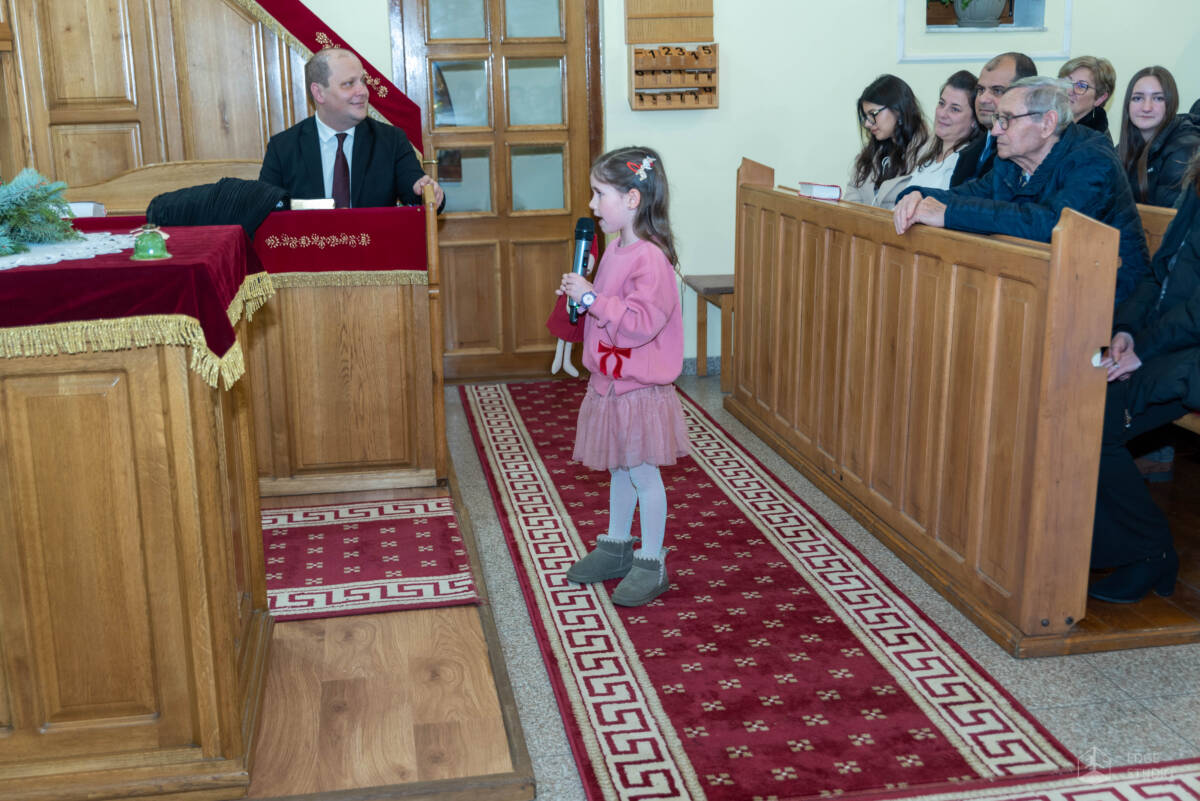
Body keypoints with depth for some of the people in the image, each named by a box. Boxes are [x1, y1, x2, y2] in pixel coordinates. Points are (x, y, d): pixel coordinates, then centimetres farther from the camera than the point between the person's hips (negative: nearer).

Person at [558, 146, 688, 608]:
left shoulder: (651, 258, -21)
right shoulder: (615, 251, 9)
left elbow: (642, 322, -30)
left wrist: (593, 297, -26)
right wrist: (578, 296, 5)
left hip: (640, 388, -9)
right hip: (608, 381, 9)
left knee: (643, 474, 2)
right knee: (619, 469, 20)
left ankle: (651, 565, 14)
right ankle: (616, 547, 34)